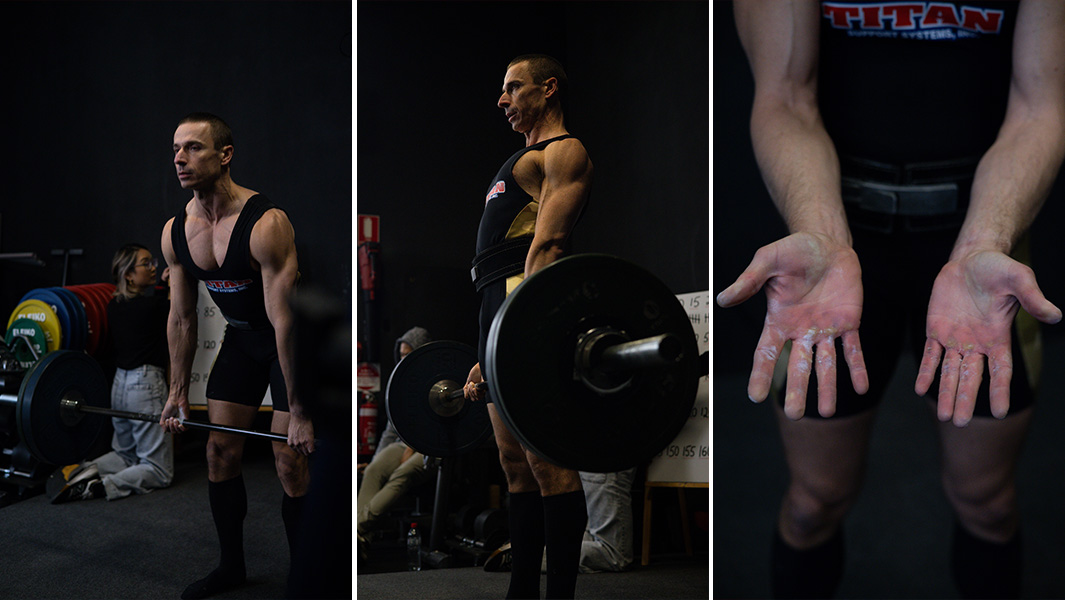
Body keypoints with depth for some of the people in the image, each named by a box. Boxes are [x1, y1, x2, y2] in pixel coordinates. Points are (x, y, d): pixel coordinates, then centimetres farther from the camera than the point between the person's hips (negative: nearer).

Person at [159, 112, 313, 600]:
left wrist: (298, 412, -27)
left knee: (290, 460, -6)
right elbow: (182, 317, 3)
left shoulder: (265, 224, -30)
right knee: (220, 453, 8)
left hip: (293, 340, -6)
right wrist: (178, 391, 6)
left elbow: (284, 321, -29)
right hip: (240, 337, 7)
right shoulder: (175, 232, -8)